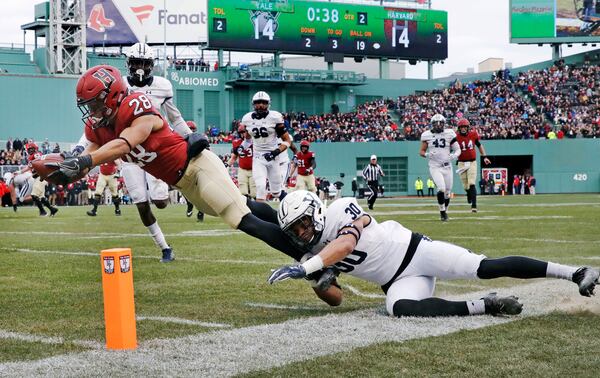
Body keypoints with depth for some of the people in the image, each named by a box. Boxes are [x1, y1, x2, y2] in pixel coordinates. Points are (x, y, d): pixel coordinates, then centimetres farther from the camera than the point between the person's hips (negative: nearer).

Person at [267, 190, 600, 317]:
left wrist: (305, 268, -37)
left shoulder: (341, 210, -12)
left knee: (483, 268, -18)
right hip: (399, 282, 5)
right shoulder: (313, 257, 8)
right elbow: (336, 299, 11)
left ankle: (573, 272, -10)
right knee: (400, 308, -31)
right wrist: (316, 281, -11)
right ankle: (484, 306, -25)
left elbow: (346, 243, -30)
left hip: (414, 251, -5)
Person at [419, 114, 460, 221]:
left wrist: (454, 155, -16)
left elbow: (458, 149, 5)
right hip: (435, 167, -2)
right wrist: (427, 155, -15)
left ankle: (445, 210, 30)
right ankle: (442, 211, -3)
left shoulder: (449, 134, -1)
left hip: (447, 167, 2)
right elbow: (421, 151, 6)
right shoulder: (427, 135, -1)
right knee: (441, 188, -20)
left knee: (447, 192, 7)